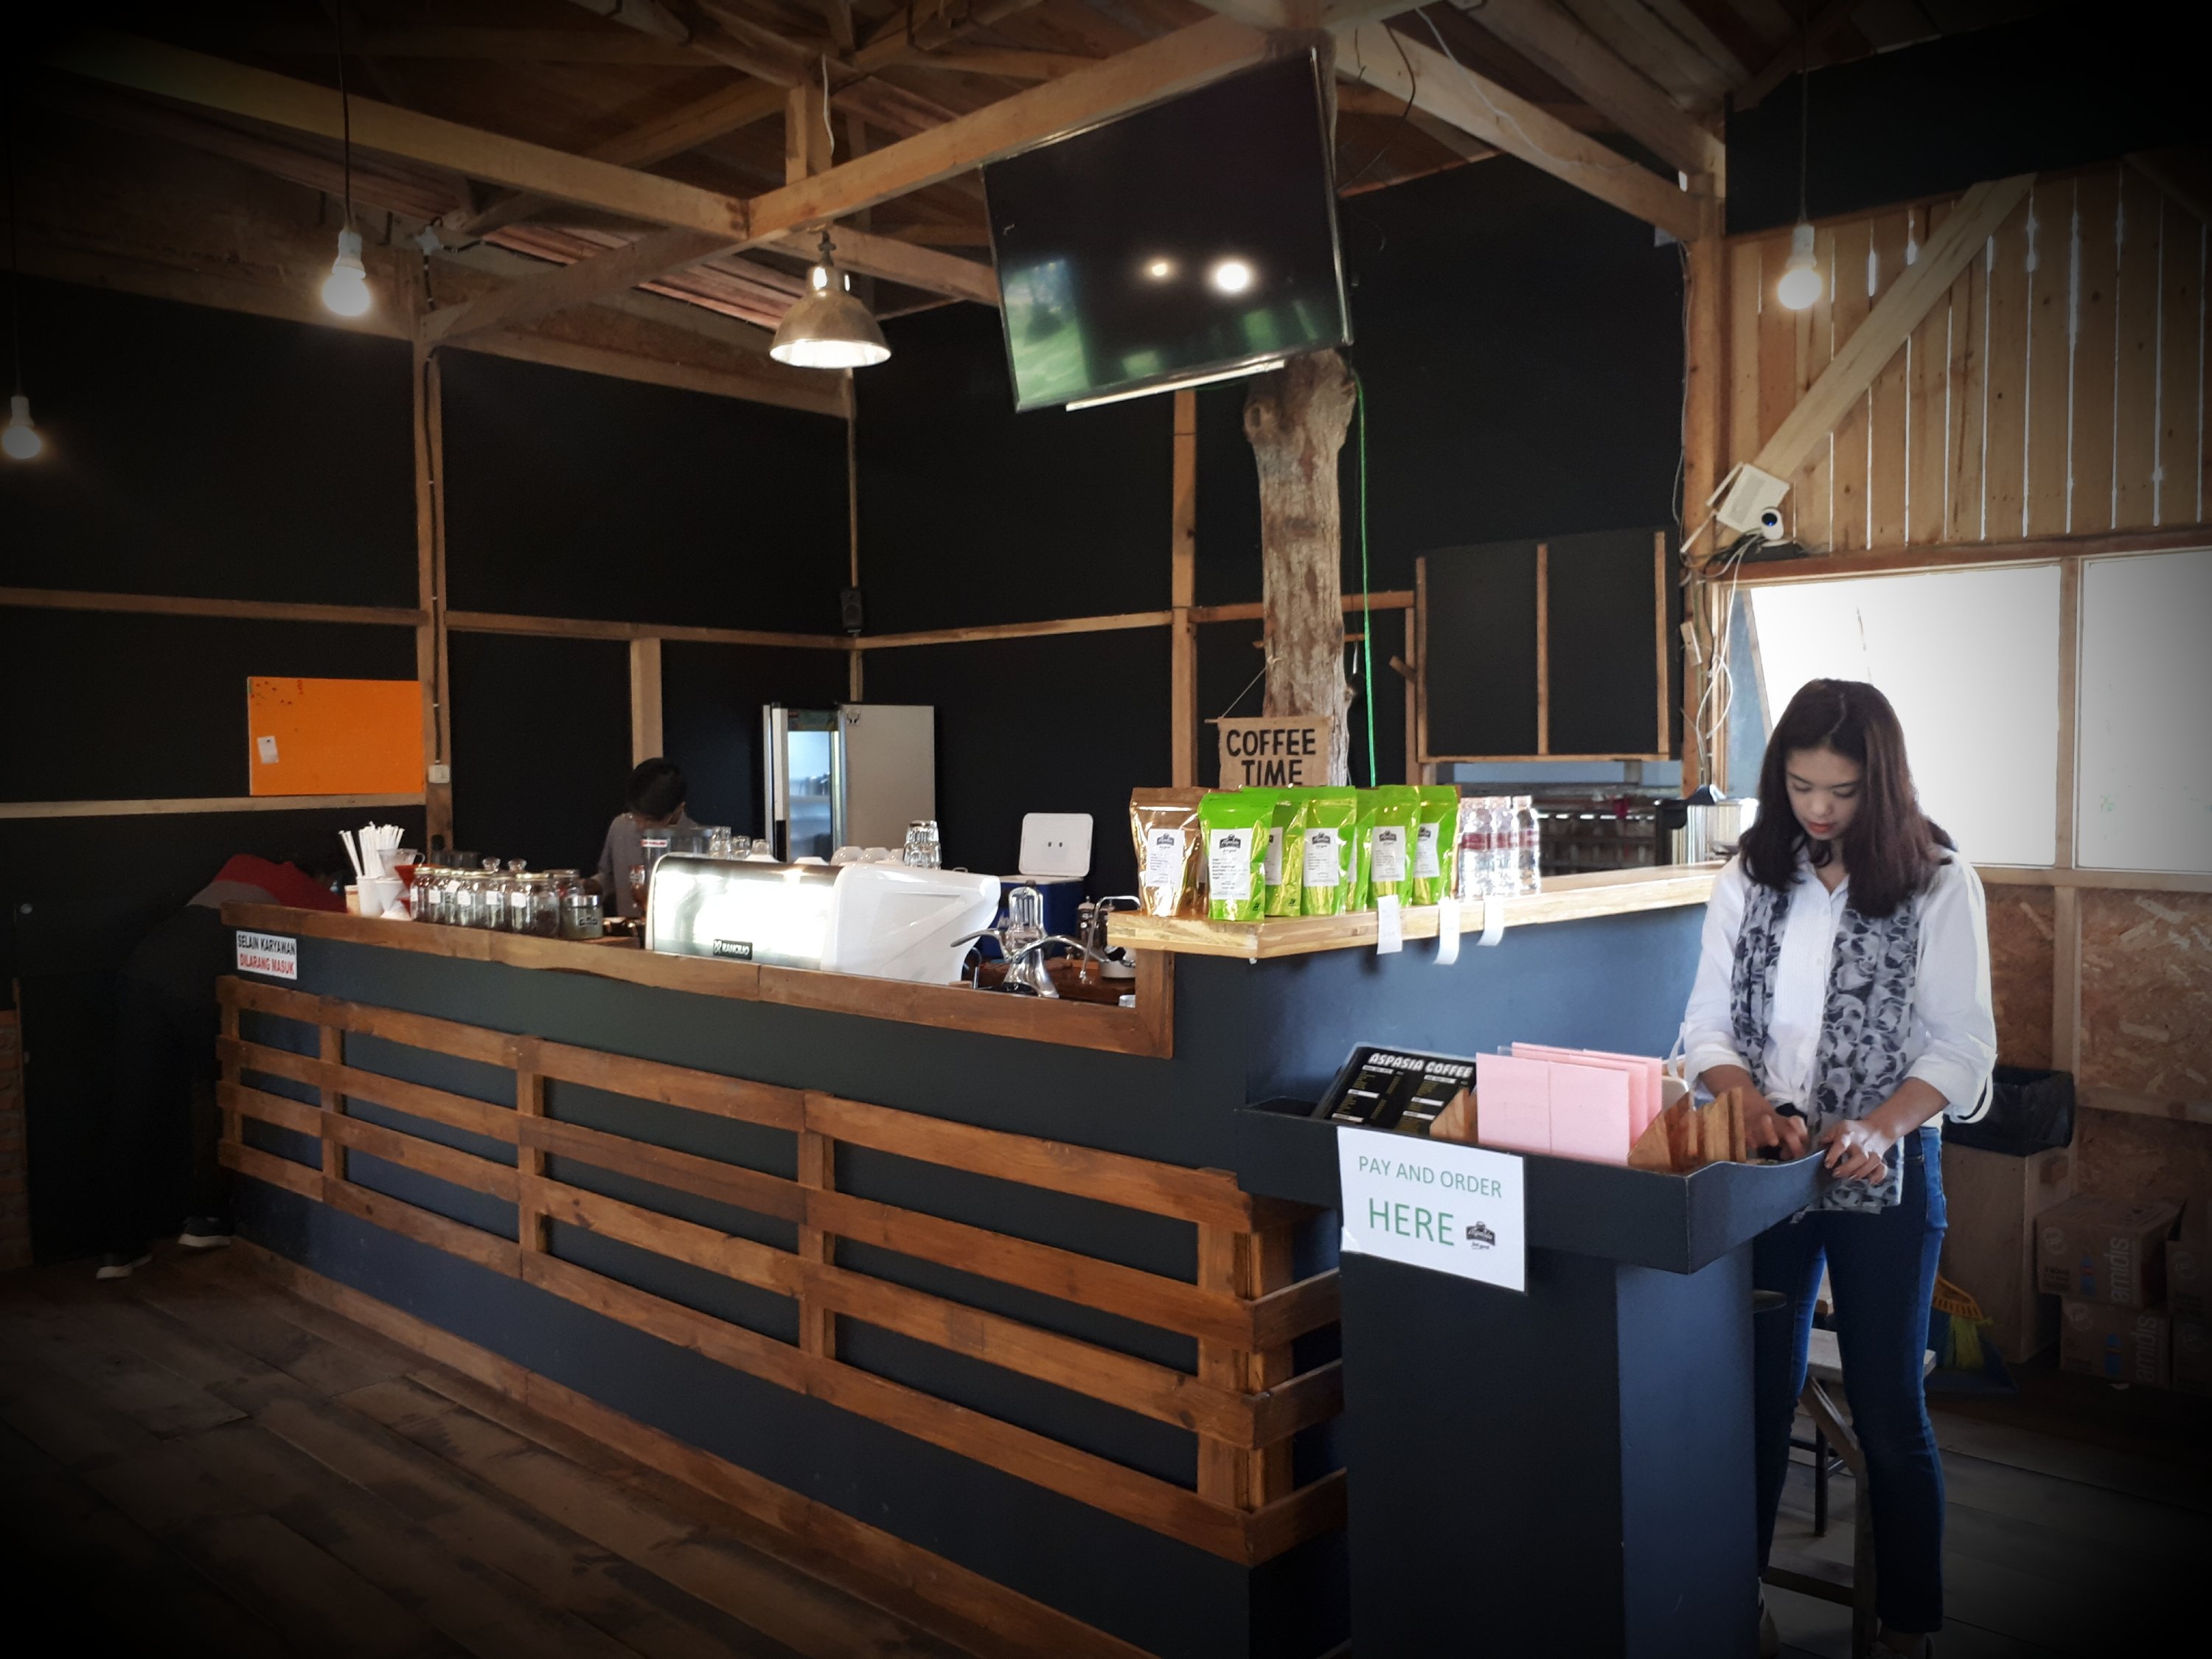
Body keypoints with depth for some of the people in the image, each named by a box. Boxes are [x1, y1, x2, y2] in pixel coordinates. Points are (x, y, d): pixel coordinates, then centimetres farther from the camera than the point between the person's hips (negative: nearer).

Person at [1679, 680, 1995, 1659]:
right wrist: (1749, 1103, -16)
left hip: (1884, 1173, -2)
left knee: (1889, 1411, 8)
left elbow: (1963, 1042, -7)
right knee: (1756, 1394, 12)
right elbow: (1709, 1021, 3)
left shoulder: (1938, 885, -6)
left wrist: (1879, 1128, -22)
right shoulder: (1749, 879, 2)